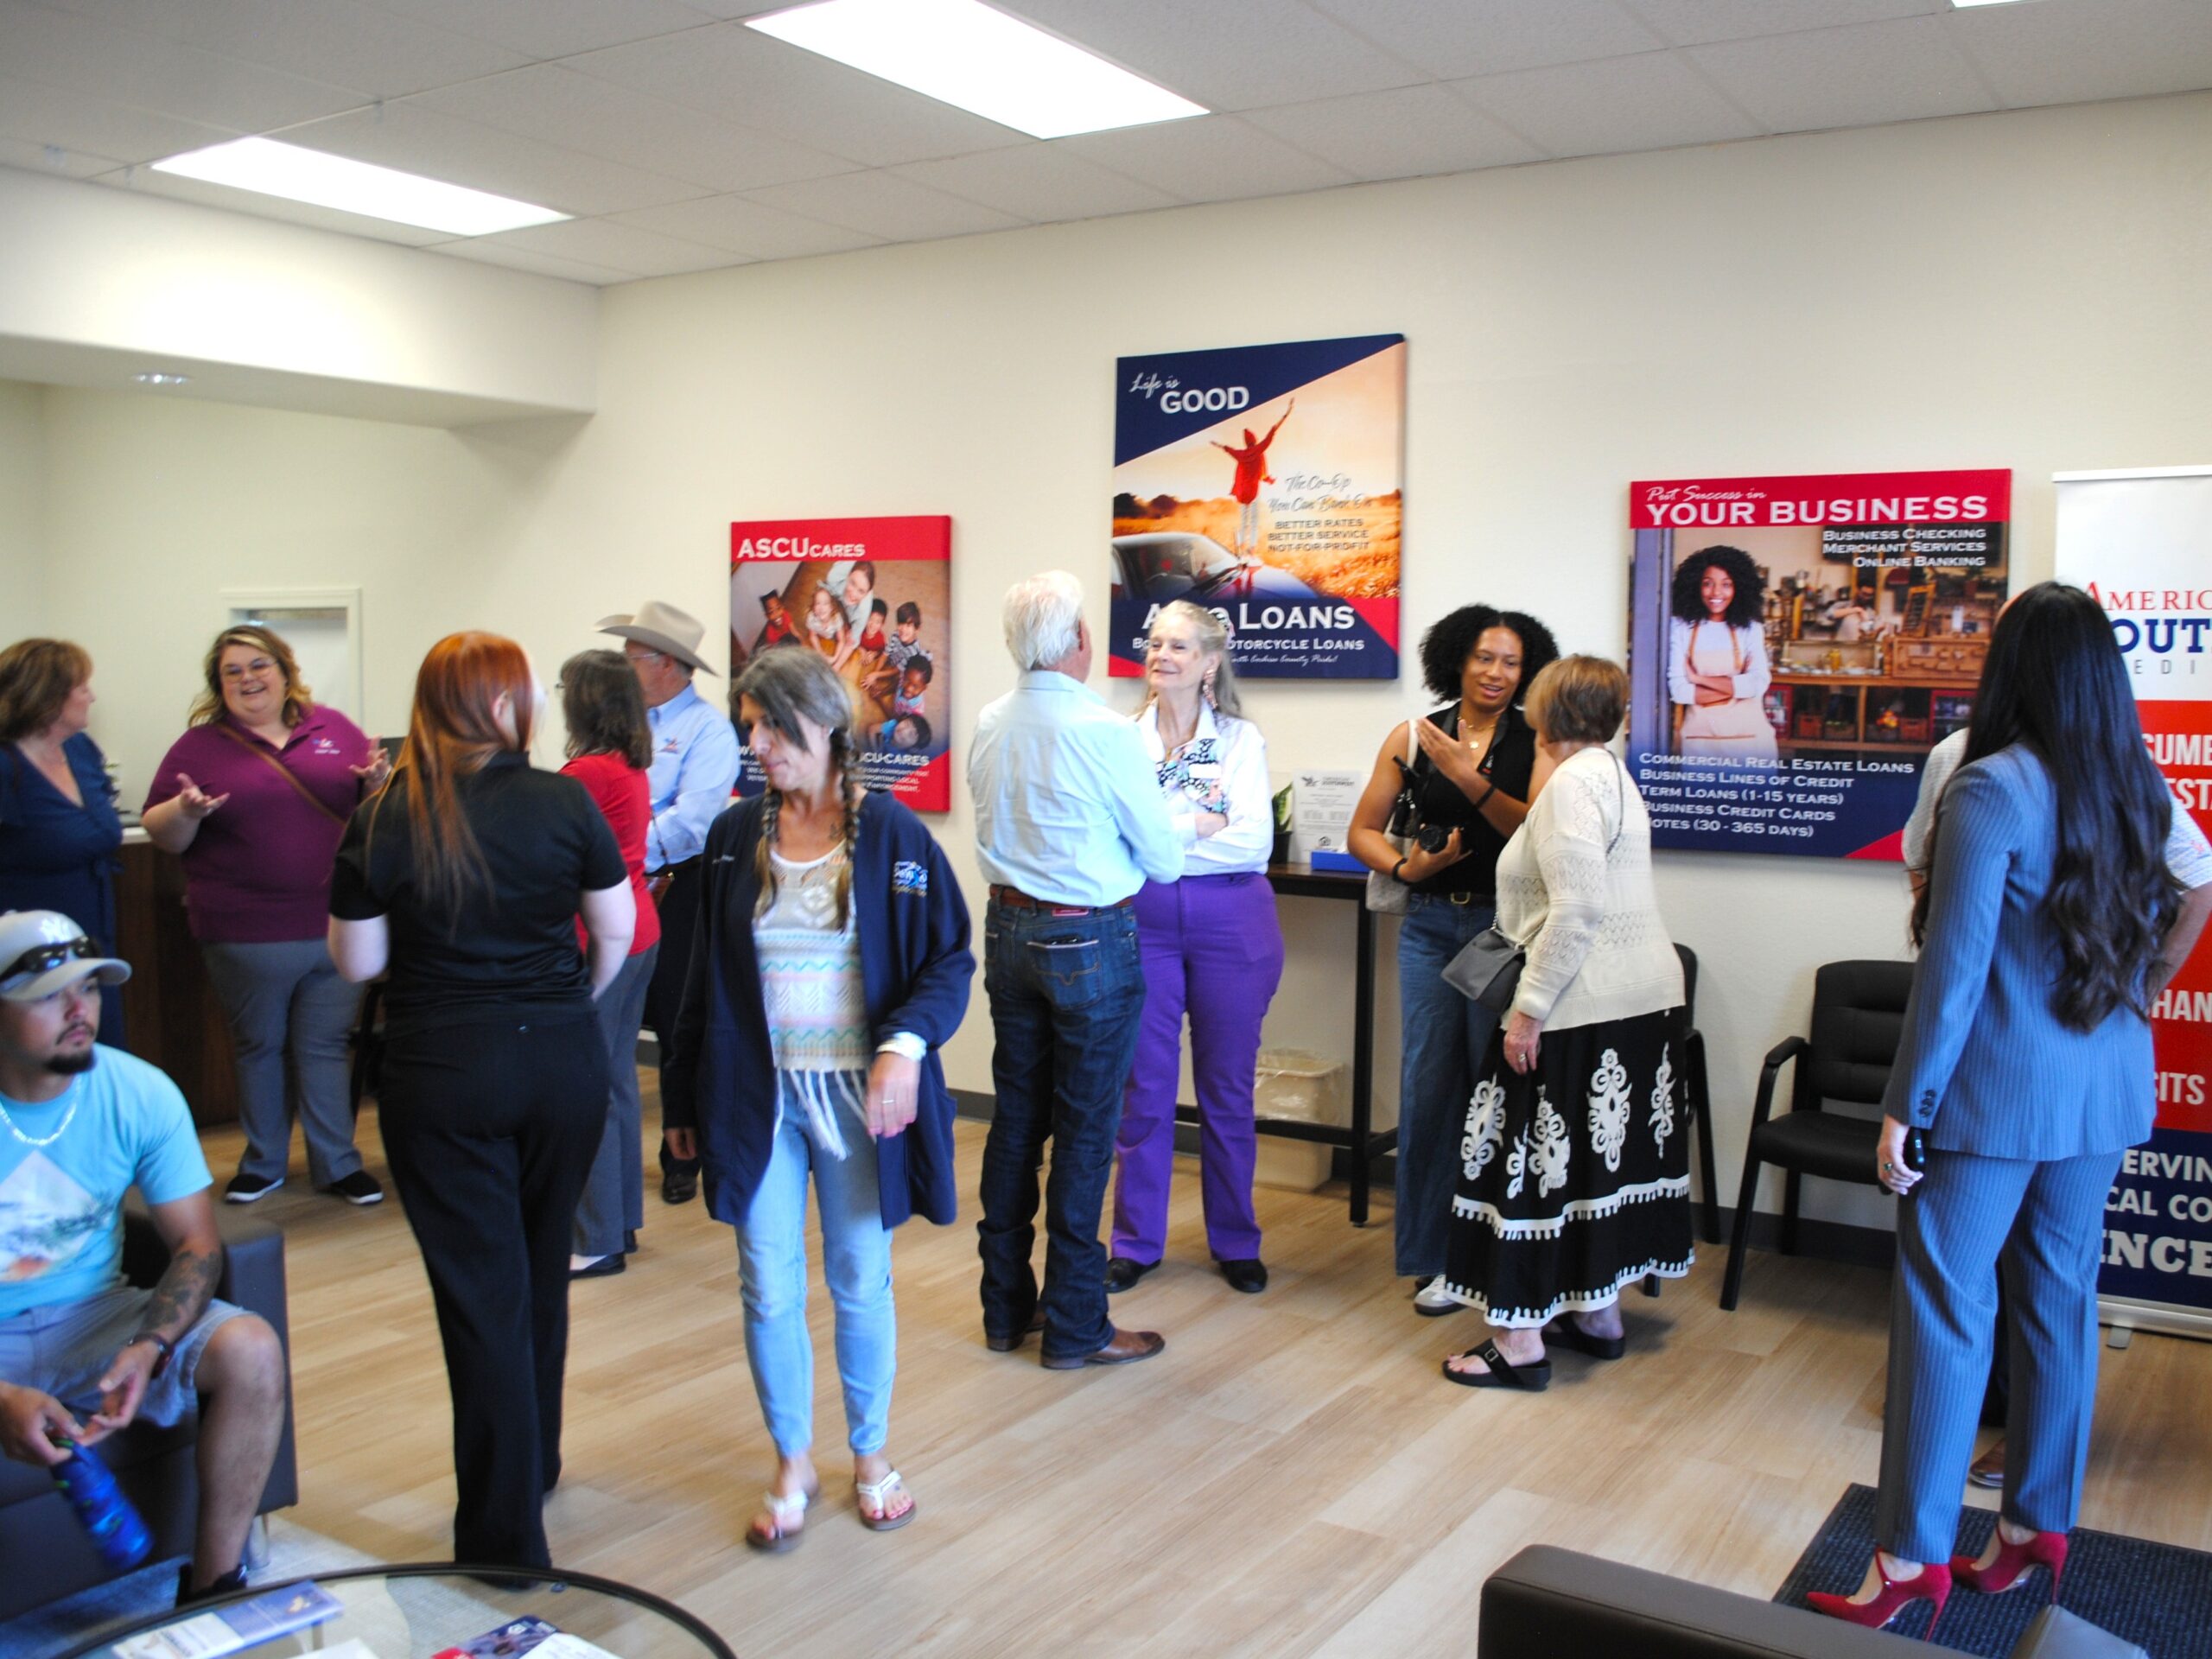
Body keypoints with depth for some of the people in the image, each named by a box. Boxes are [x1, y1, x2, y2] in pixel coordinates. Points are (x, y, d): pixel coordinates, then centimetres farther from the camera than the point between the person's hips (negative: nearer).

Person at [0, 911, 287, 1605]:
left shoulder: (140, 1094, -9)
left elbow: (197, 1245, -4)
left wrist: (147, 1348, -23)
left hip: (93, 1316, 3)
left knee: (251, 1351, -22)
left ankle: (212, 1587, -8)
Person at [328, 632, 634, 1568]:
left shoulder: (385, 820, -8)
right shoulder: (564, 803, -6)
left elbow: (356, 961, -3)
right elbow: (616, 930, 1)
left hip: (440, 1075, -2)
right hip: (563, 1062, 2)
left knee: (481, 1291, 4)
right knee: (542, 1271, 20)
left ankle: (507, 1541, 9)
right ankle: (535, 1465, 40)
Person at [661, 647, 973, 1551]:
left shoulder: (890, 833, -7)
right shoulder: (736, 837, 3)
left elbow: (949, 957, -5)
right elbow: (706, 976, 9)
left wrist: (907, 1044, -21)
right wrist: (686, 1096, 10)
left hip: (856, 1094, -2)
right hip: (758, 1094, 2)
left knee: (861, 1282, 11)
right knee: (769, 1288, 6)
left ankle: (871, 1455, 31)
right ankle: (792, 1465, 26)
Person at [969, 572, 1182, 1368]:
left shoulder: (989, 726, 1)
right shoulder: (1107, 732, -18)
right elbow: (1164, 860, -9)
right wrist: (1168, 847, 13)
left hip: (1009, 929, 6)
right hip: (1088, 941, -6)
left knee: (1016, 1118, 14)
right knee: (1085, 1130, 3)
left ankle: (1007, 1306, 25)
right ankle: (1074, 1326, 12)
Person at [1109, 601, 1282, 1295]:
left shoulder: (1242, 740, 1)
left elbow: (1254, 843, -11)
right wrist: (1201, 827, -16)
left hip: (1231, 924, 0)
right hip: (1145, 920, 0)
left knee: (1227, 1086, 9)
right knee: (1145, 1085, 7)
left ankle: (1235, 1242, 23)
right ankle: (1136, 1240, 21)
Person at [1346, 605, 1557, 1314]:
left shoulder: (1536, 743, 1)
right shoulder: (1413, 738, 5)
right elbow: (1362, 832, 8)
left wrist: (1472, 781, -22)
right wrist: (1404, 867, -10)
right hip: (1431, 925, 2)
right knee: (1429, 1083, 2)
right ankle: (1434, 1256, 15)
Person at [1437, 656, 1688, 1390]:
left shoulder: (1572, 785, -16)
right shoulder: (1610, 773, 15)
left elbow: (1578, 910, -23)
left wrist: (1530, 1009, -20)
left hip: (1588, 1007, -10)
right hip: (1645, 995, 10)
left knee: (1537, 1162, -3)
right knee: (1606, 1156, 17)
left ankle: (1519, 1342, 3)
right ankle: (1598, 1315, 28)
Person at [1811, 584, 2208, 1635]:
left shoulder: (1993, 789, -16)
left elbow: (1953, 966, -17)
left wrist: (1904, 1104, -12)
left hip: (1999, 1091, -7)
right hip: (2104, 1088, 7)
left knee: (1947, 1308, -1)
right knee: (2061, 1300, 15)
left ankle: (1911, 1558, 6)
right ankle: (2039, 1525, 27)